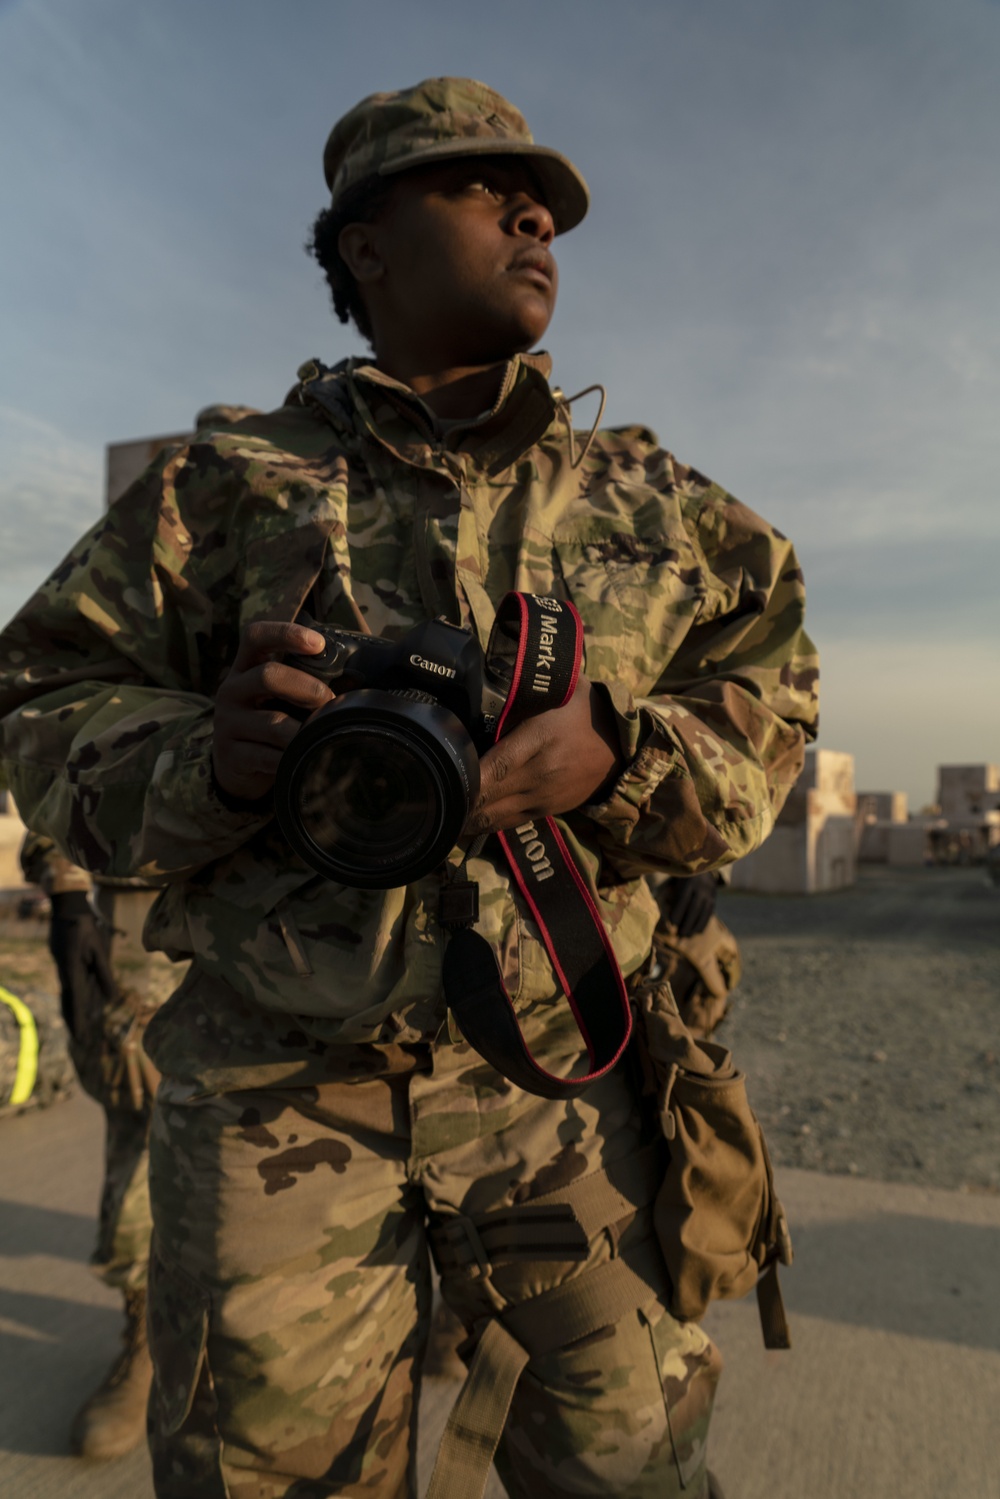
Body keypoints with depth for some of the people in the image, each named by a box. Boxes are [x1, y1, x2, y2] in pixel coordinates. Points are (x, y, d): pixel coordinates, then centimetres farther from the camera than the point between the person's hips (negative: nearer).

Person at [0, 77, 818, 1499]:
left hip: (562, 1084, 2)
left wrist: (611, 758, -16)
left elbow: (764, 710, 5)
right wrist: (213, 759, -18)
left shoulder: (649, 498, 10)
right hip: (276, 1096, -1)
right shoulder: (232, 486, 5)